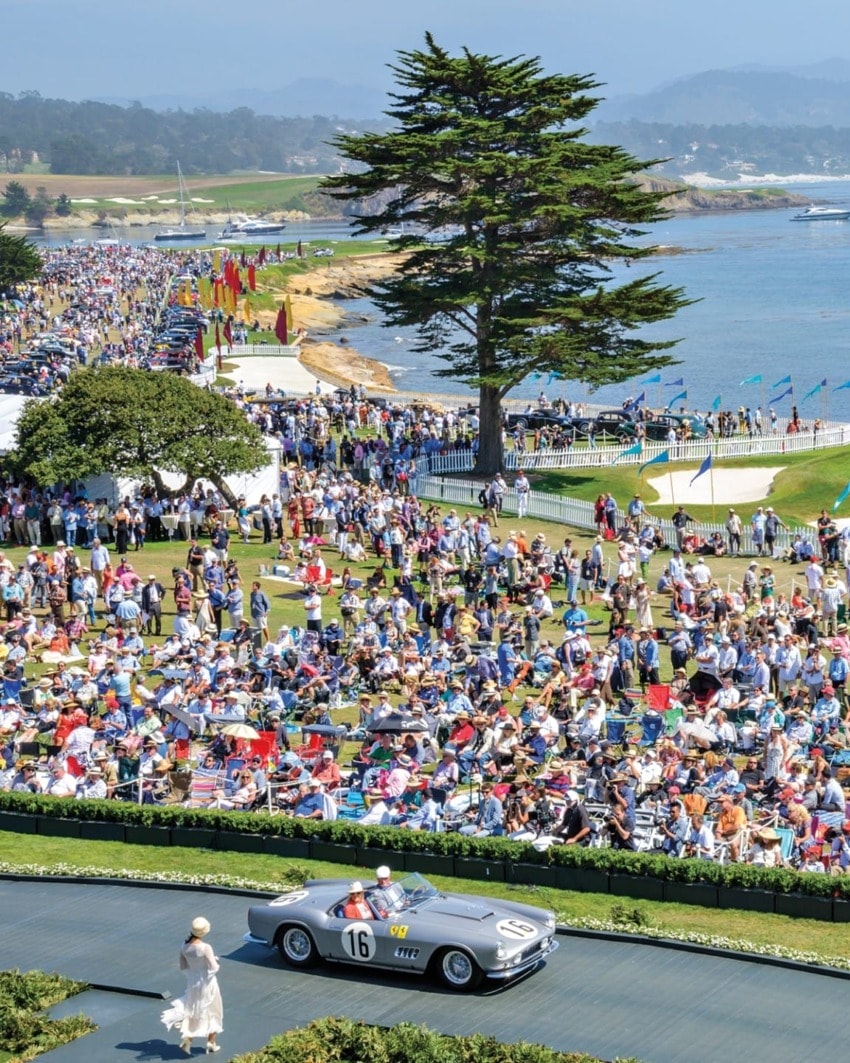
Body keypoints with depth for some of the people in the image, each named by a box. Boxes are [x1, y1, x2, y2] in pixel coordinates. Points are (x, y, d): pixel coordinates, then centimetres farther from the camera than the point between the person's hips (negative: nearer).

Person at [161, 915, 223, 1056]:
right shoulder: (205, 948, -25)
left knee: (192, 1011, 21)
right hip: (206, 982, -4)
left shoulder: (185, 946, -9)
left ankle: (187, 1036, 4)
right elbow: (214, 968, -23)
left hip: (192, 981, 4)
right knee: (212, 1011, 15)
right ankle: (211, 1043, 23)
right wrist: (215, 961, -3)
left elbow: (182, 966, 1)